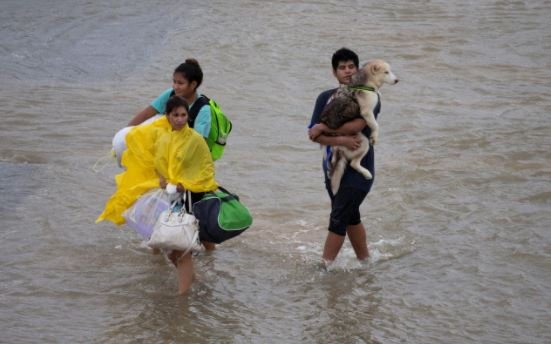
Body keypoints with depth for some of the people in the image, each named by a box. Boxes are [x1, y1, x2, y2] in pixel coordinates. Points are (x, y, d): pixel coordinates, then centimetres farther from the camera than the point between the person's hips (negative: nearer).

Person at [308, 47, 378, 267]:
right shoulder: (326, 98, 2)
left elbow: (357, 125, -23)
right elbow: (313, 134, -6)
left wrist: (323, 128, -15)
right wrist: (341, 140, -22)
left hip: (358, 167, -5)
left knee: (338, 219, -9)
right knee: (350, 217, 16)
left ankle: (324, 266, -6)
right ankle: (365, 261, 30)